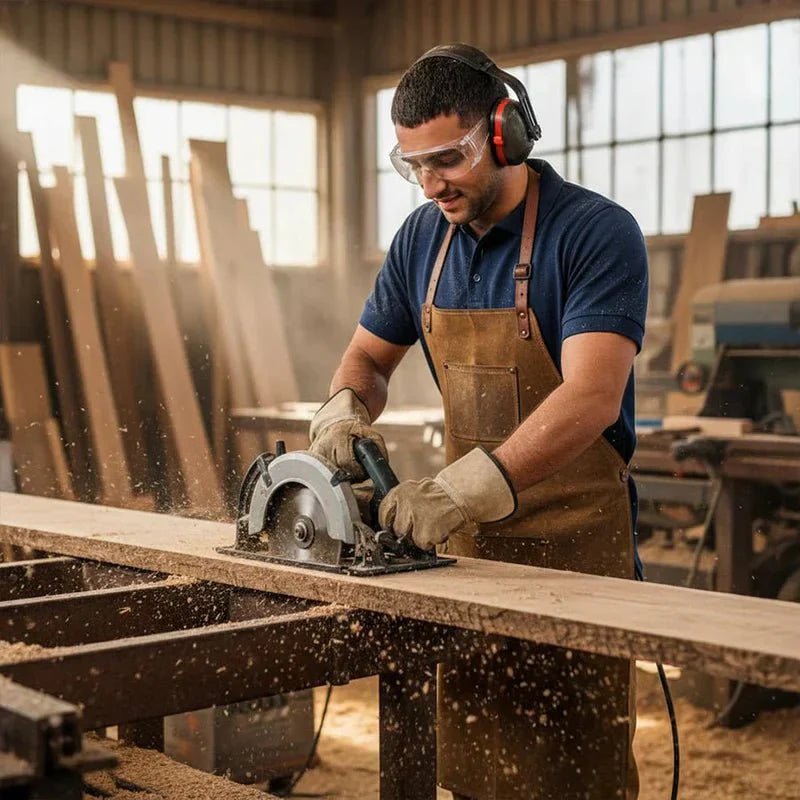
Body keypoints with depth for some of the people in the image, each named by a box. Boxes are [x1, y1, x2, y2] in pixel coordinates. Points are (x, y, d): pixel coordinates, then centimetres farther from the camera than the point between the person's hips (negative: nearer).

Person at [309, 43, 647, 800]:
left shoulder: (596, 233, -16)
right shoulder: (421, 238, 3)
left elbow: (591, 399, -28)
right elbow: (368, 355, 14)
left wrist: (464, 487, -39)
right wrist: (343, 410, -10)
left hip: (575, 541, -5)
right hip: (469, 538, 6)